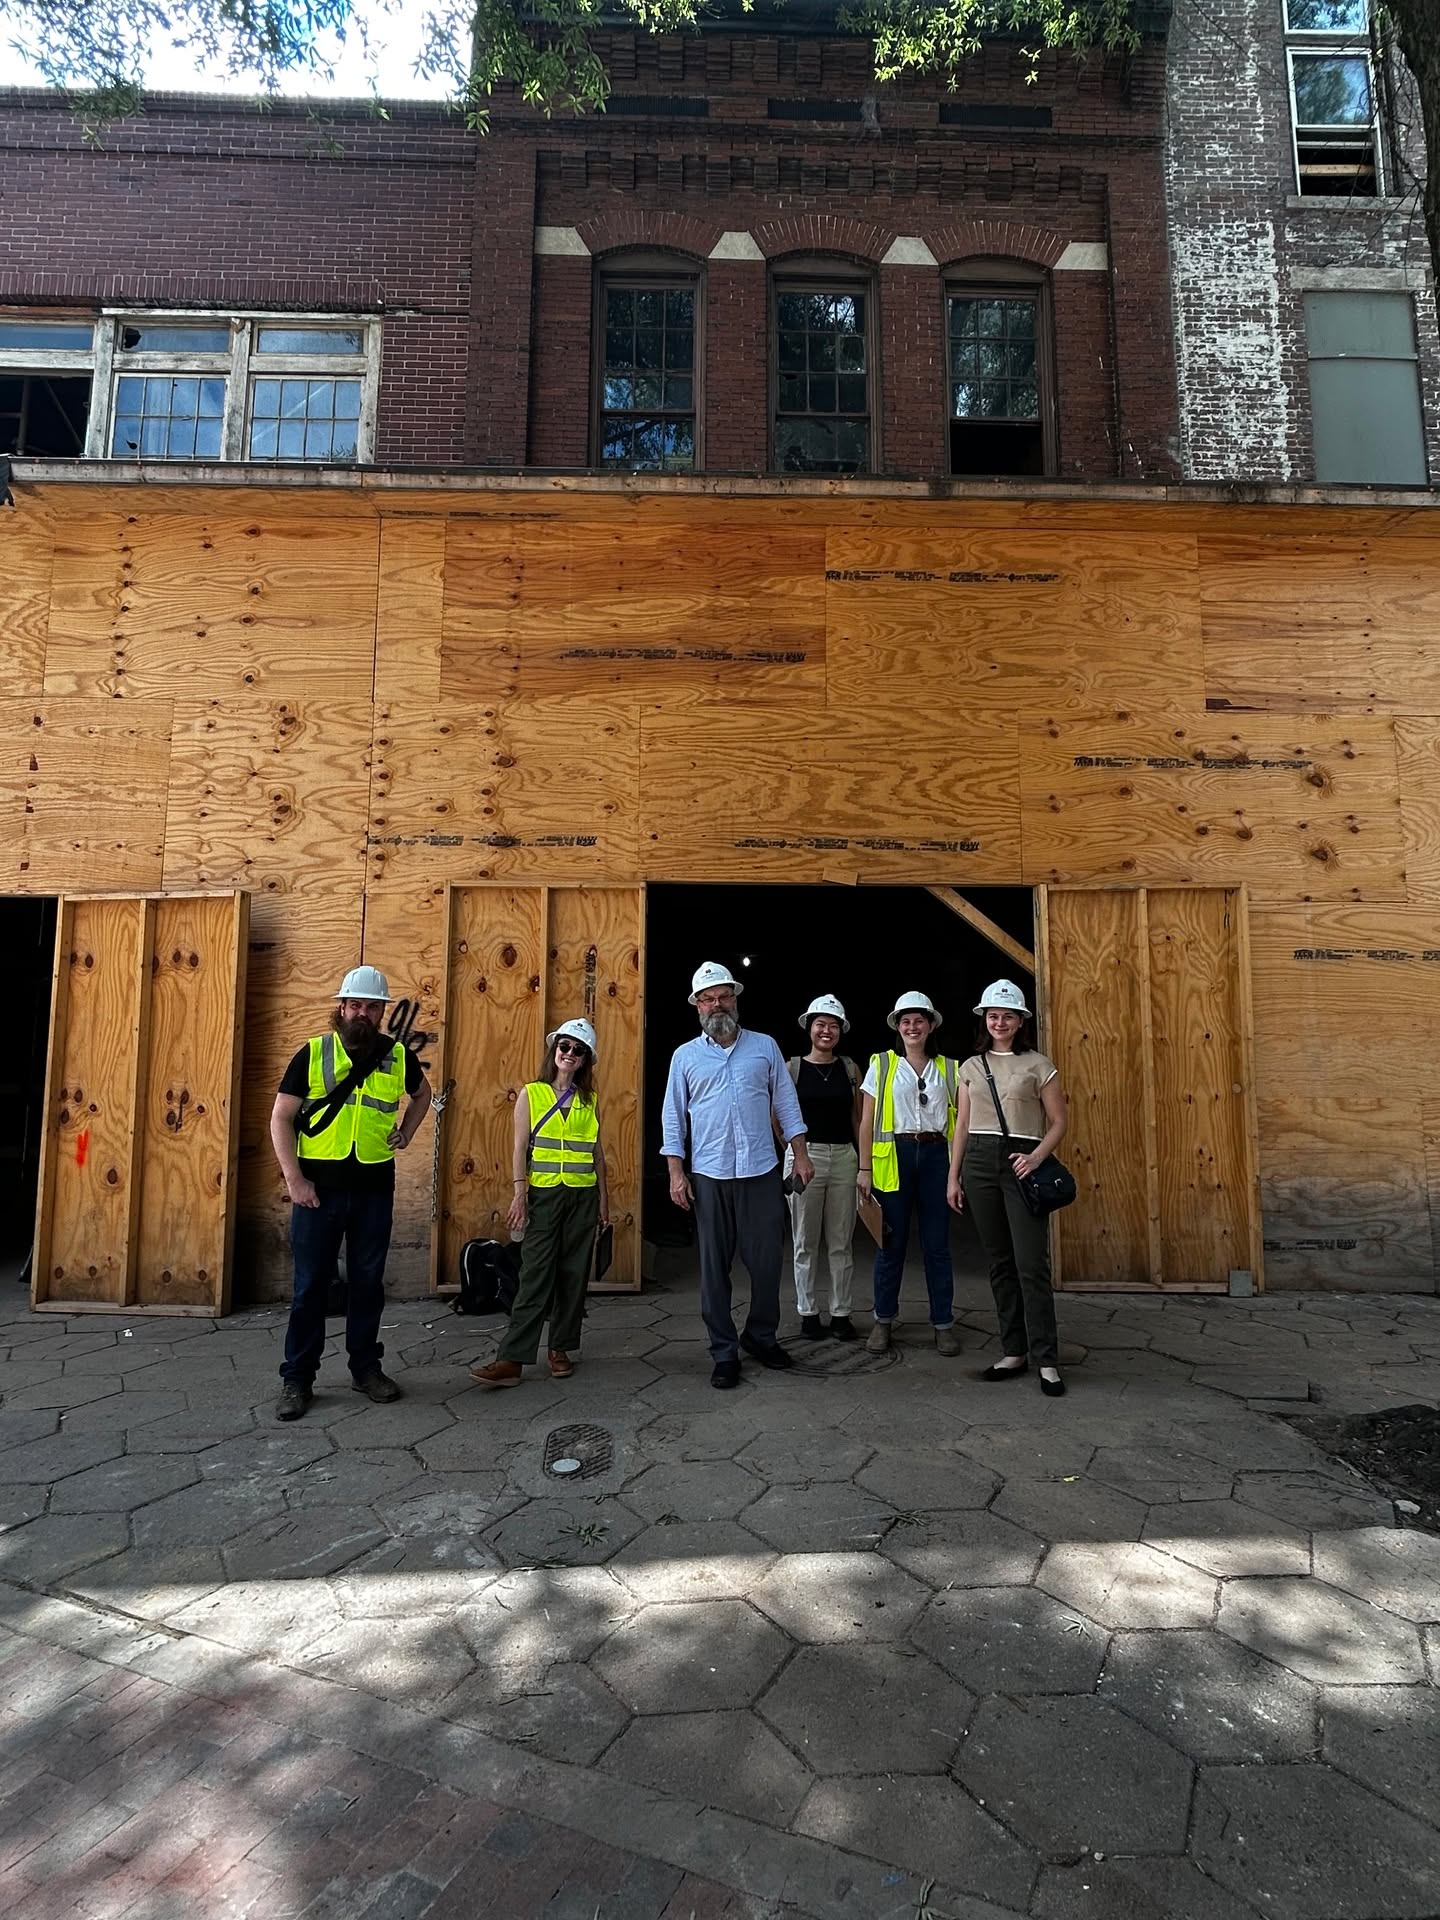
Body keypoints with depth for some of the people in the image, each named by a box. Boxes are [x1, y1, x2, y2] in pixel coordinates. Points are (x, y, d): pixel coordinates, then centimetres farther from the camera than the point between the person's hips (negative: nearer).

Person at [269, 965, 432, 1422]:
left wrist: (405, 1132, 9)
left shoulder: (398, 1056, 2)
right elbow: (281, 1118, -4)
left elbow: (422, 1094, 24)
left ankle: (366, 1367, 27)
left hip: (374, 1189, 2)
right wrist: (294, 1180, -11)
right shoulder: (313, 1053, -4)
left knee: (368, 1281, 12)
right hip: (319, 1188, -2)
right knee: (310, 1284, 6)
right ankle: (297, 1379, 18)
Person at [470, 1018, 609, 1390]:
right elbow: (520, 1148, -3)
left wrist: (603, 1196, 9)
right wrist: (519, 1194, -11)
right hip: (543, 1194, -3)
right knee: (535, 1275, -6)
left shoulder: (590, 1101, 9)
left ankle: (560, 1348, 19)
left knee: (573, 1274, 6)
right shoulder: (531, 1095, 1)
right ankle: (512, 1359, -3)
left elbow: (597, 1151, 12)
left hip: (582, 1196, 3)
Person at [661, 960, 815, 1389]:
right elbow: (673, 1118, 5)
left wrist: (801, 1155, 4)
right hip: (710, 1177, 0)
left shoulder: (764, 1047, 7)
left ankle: (761, 1336, 28)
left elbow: (785, 1104, 9)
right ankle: (724, 1353, 18)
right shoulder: (685, 1056, 5)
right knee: (714, 1268, 5)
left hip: (761, 1172, 1)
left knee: (767, 1260, 6)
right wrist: (676, 1172, -2)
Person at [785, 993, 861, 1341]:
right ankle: (807, 1314, 18)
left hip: (844, 1157, 2)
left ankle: (841, 1313, 20)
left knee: (841, 1243, 8)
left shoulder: (850, 1069, 7)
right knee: (806, 1243, 6)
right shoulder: (792, 1068, 0)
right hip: (805, 1156, -2)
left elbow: (859, 1118, 10)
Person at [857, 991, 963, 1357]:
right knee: (891, 1241, 4)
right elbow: (867, 1121, 3)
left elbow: (961, 1119, 8)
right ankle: (883, 1320, 18)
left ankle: (943, 1323, 17)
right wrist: (864, 1168, -2)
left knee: (937, 1243, 4)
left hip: (936, 1155, 1)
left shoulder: (949, 1068, 9)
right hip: (894, 1156, -1)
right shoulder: (881, 1064, 5)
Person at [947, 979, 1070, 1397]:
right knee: (999, 1263, 9)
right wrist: (953, 1176, 9)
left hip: (1019, 1163, -4)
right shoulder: (971, 1066, 11)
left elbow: (1058, 1123, 1)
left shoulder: (1038, 1066, 1)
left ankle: (1046, 1361, 2)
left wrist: (1036, 1158, -15)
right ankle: (1014, 1353, 17)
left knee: (1031, 1265, -7)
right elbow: (962, 1125, 12)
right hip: (979, 1163, 4)